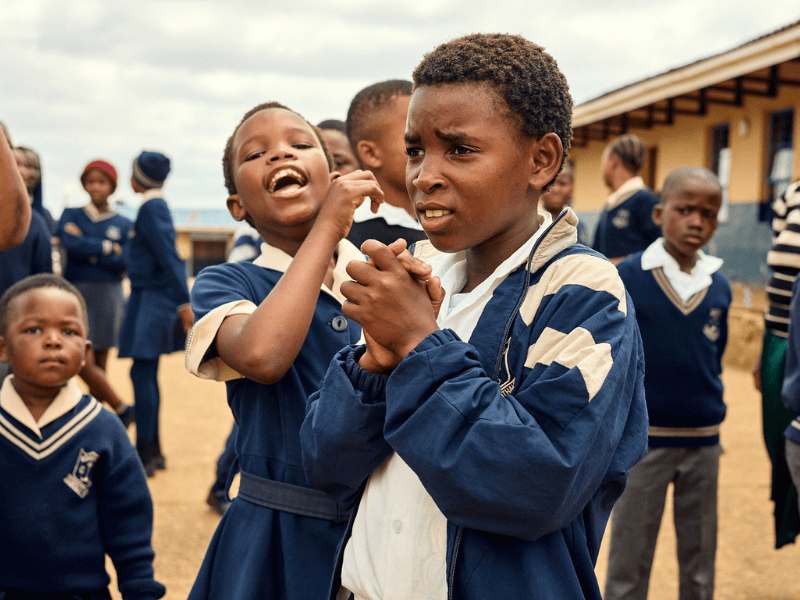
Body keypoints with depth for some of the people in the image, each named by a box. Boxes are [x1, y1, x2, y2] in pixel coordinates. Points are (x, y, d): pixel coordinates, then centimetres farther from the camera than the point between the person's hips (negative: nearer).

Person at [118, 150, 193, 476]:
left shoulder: (151, 208, -14)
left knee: (142, 374, -10)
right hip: (148, 299, 10)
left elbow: (169, 257, -20)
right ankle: (153, 451, 20)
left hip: (153, 300, -10)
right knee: (147, 375, 13)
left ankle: (144, 455, -8)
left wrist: (183, 303, -22)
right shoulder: (156, 205, 15)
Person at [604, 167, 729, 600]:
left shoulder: (719, 286, 3)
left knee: (700, 565, 14)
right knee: (628, 564, 7)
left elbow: (714, 360, 14)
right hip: (642, 438, -3)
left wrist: (712, 422, 14)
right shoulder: (625, 277, -8)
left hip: (703, 441, 4)